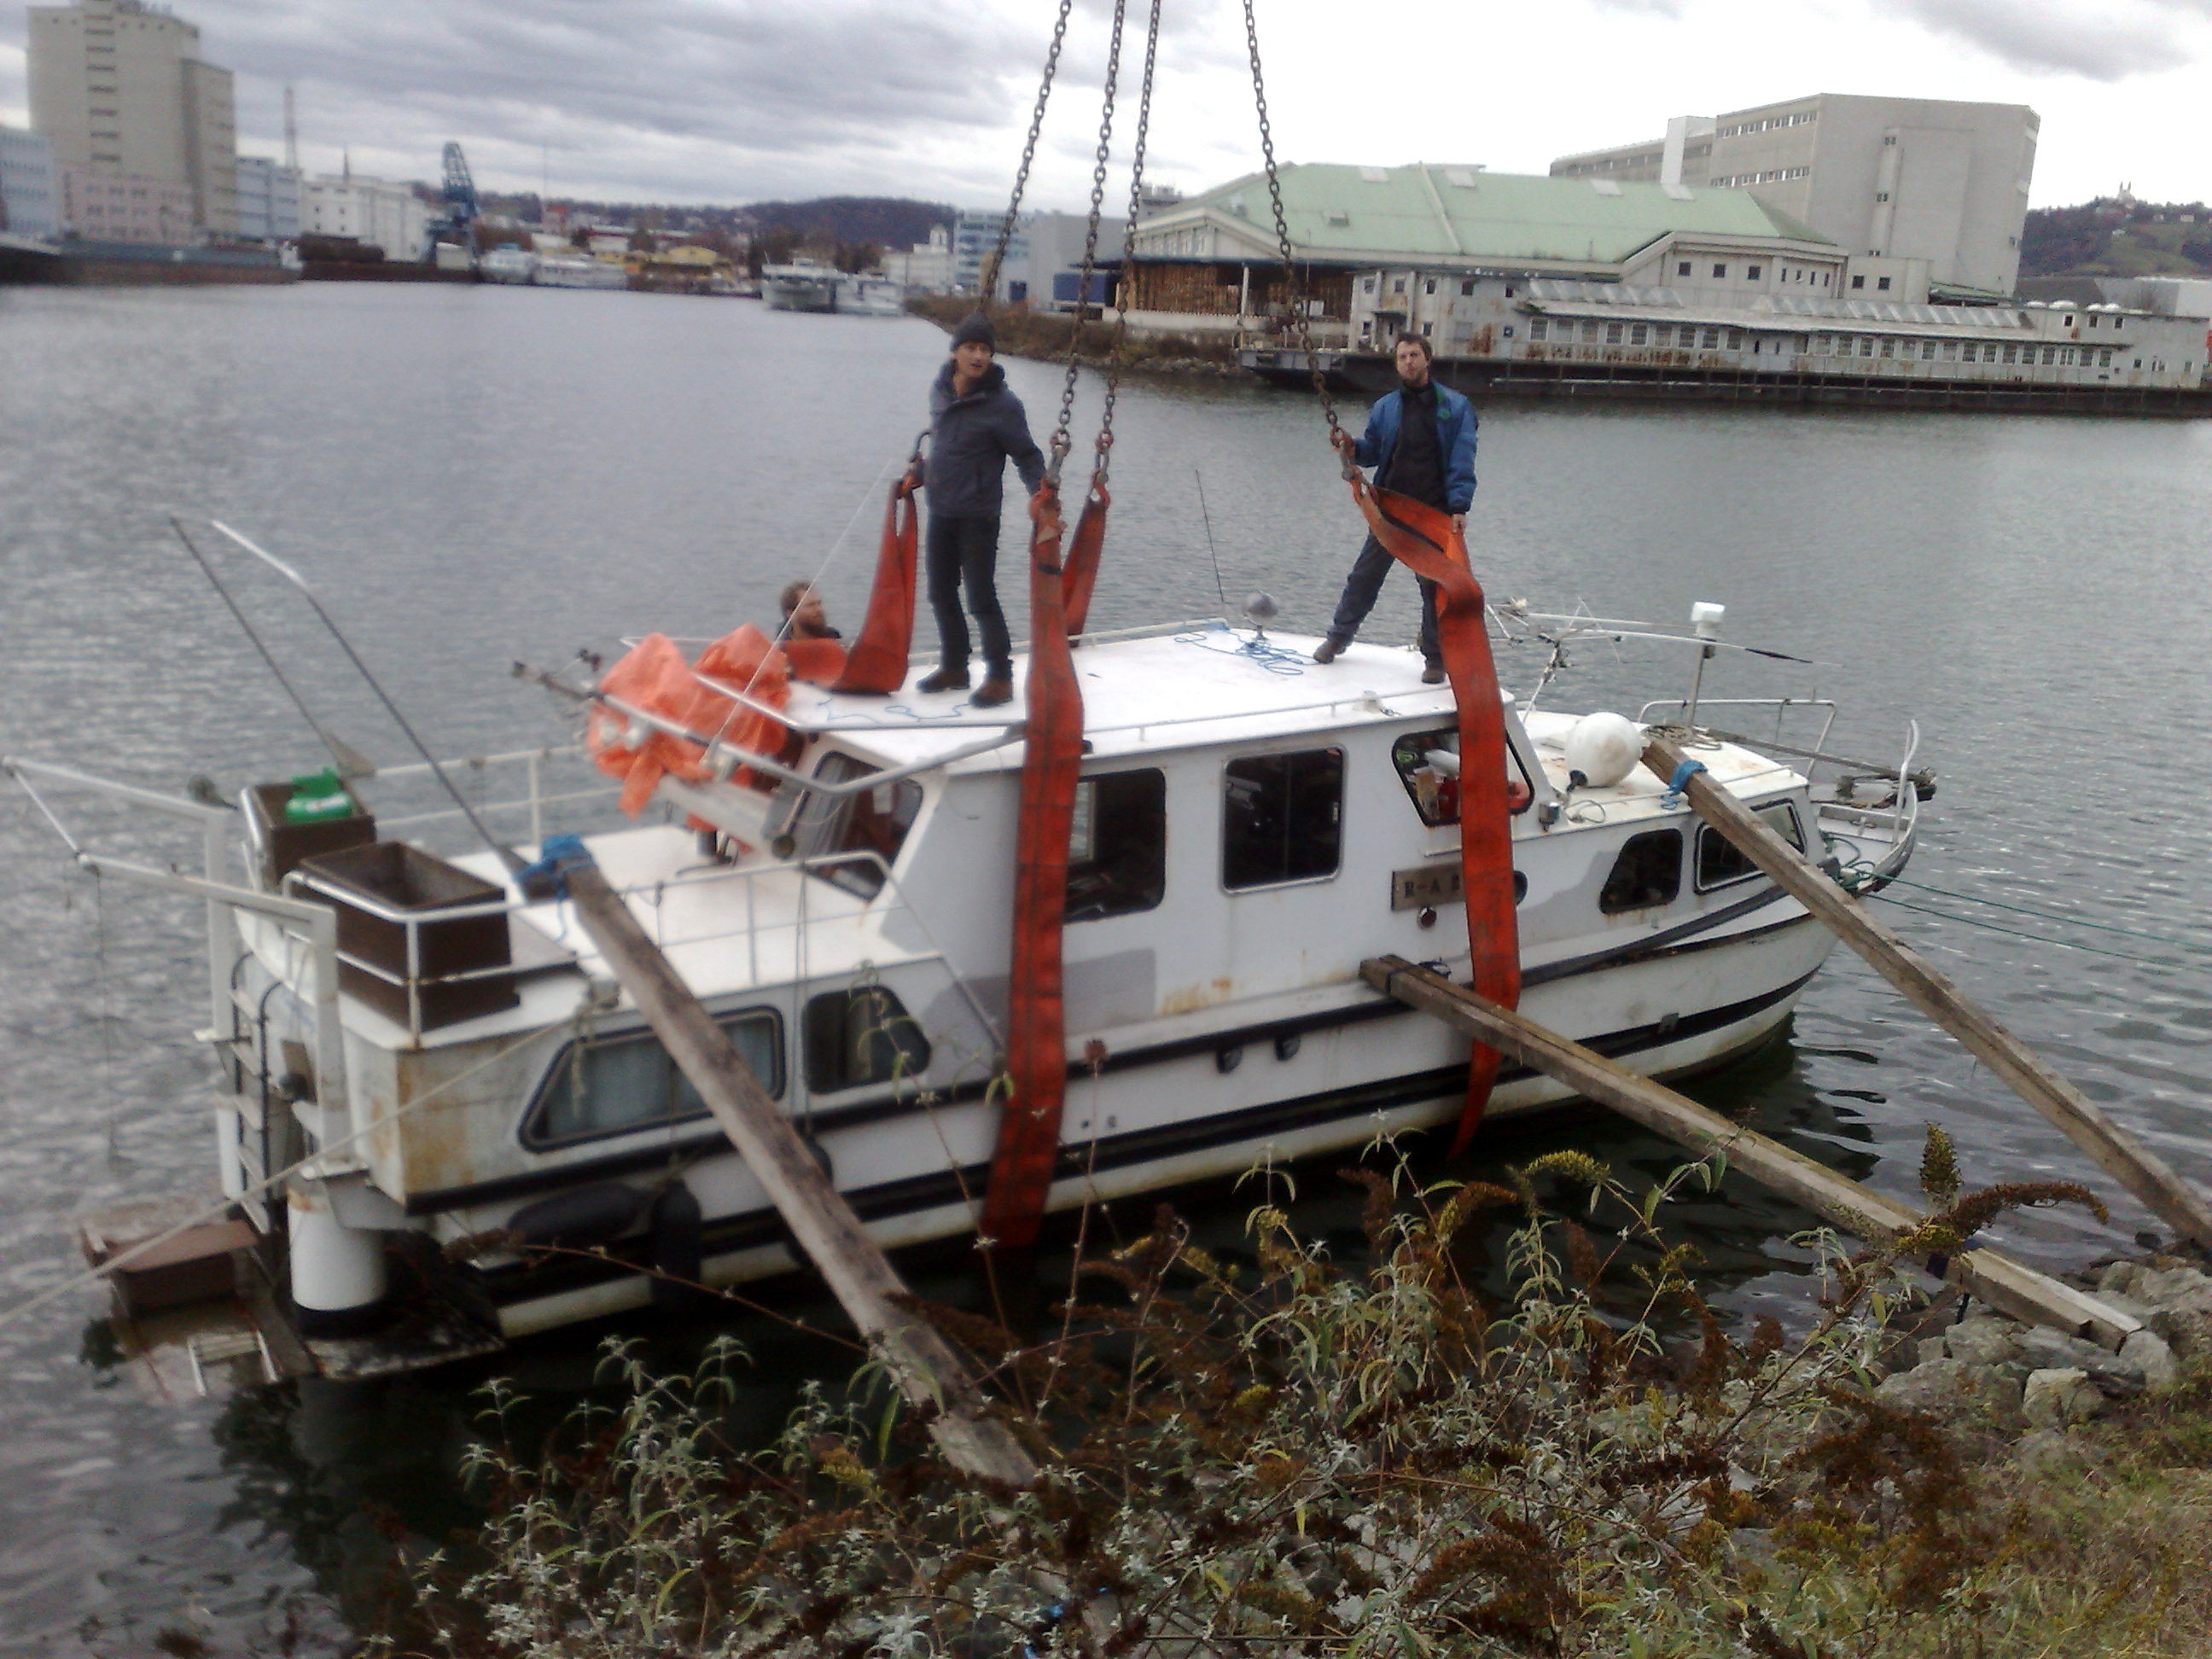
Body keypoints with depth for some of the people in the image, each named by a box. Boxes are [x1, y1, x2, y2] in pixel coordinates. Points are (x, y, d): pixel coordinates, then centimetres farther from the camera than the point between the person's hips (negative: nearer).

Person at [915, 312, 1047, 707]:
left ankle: (1000, 677, 5)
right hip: (940, 511, 7)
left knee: (981, 600, -5)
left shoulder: (1002, 404, -15)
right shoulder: (940, 390, 3)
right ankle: (954, 667, 29)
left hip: (978, 516, -7)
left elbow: (1027, 456, -10)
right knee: (941, 594, 14)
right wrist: (920, 474, 24)